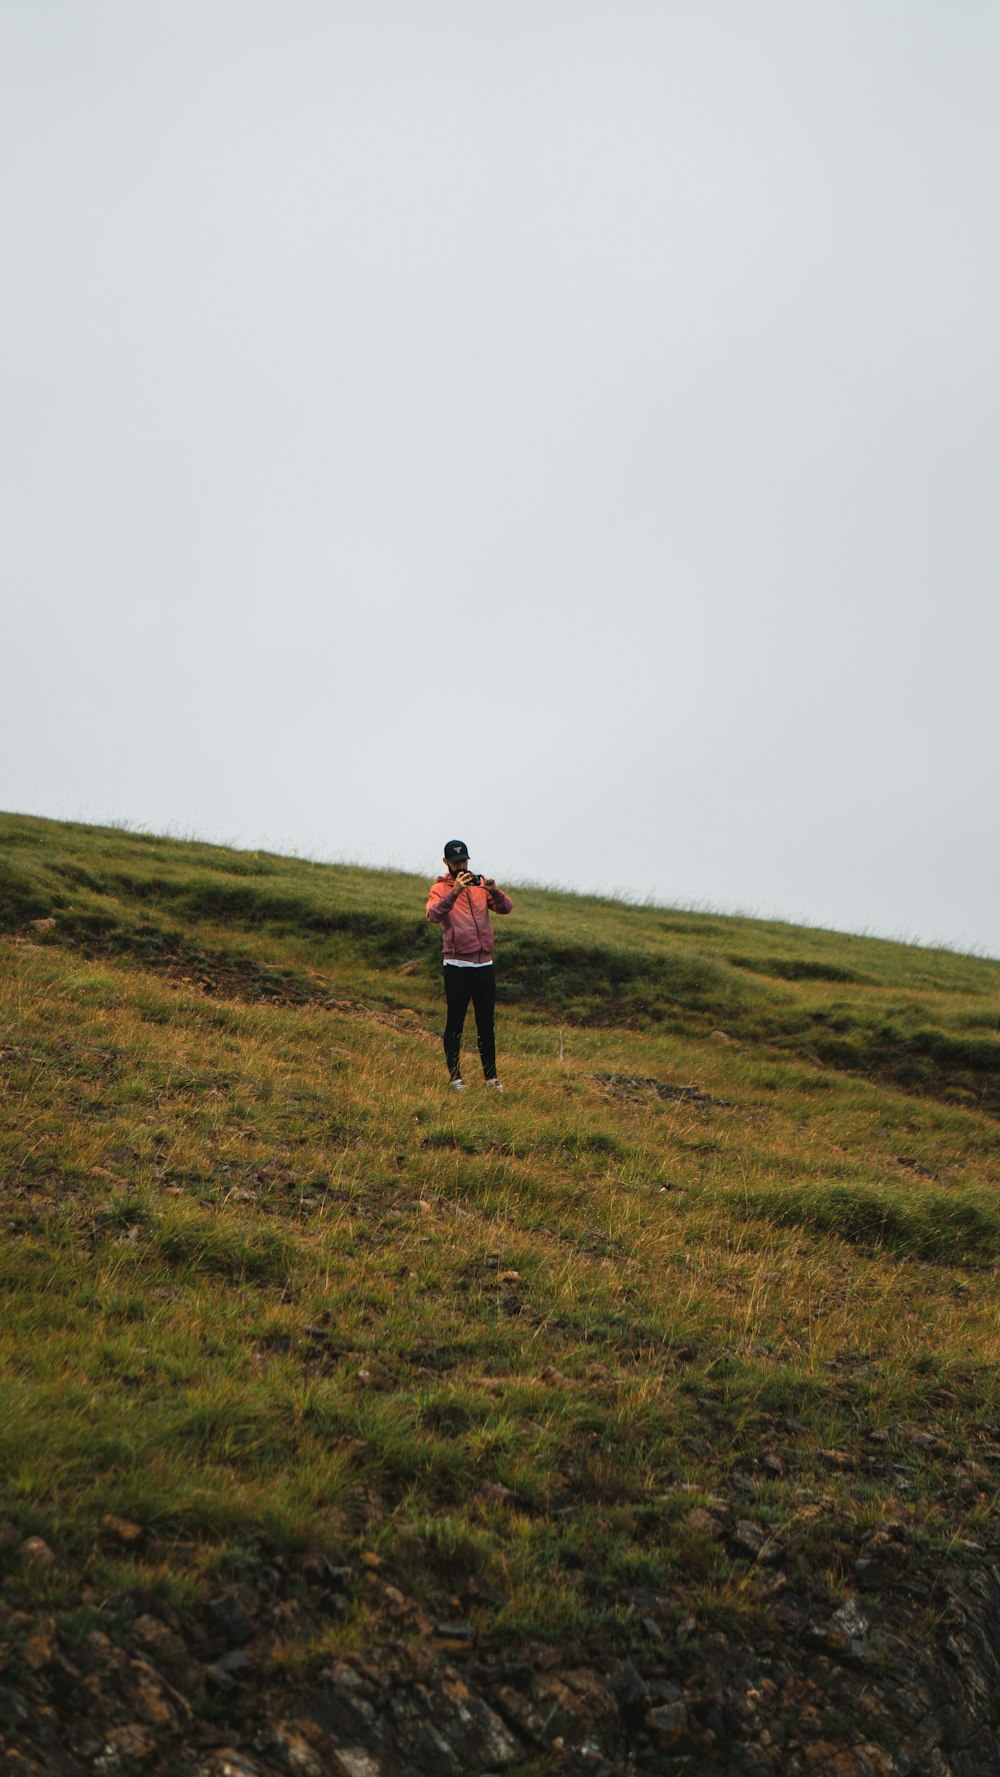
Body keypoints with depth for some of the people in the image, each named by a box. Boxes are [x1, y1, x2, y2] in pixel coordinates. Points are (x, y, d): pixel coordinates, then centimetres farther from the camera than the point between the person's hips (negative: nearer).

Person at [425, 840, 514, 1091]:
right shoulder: (440, 888, 0)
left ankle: (491, 1075, 15)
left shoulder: (480, 884, 10)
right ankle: (454, 1075, 9)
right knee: (455, 1022, 2)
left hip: (484, 964, 4)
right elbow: (433, 915, -20)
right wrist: (454, 892, -32)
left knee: (486, 1023, 9)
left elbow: (506, 907, -3)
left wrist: (494, 891, -22)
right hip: (457, 965, -4)